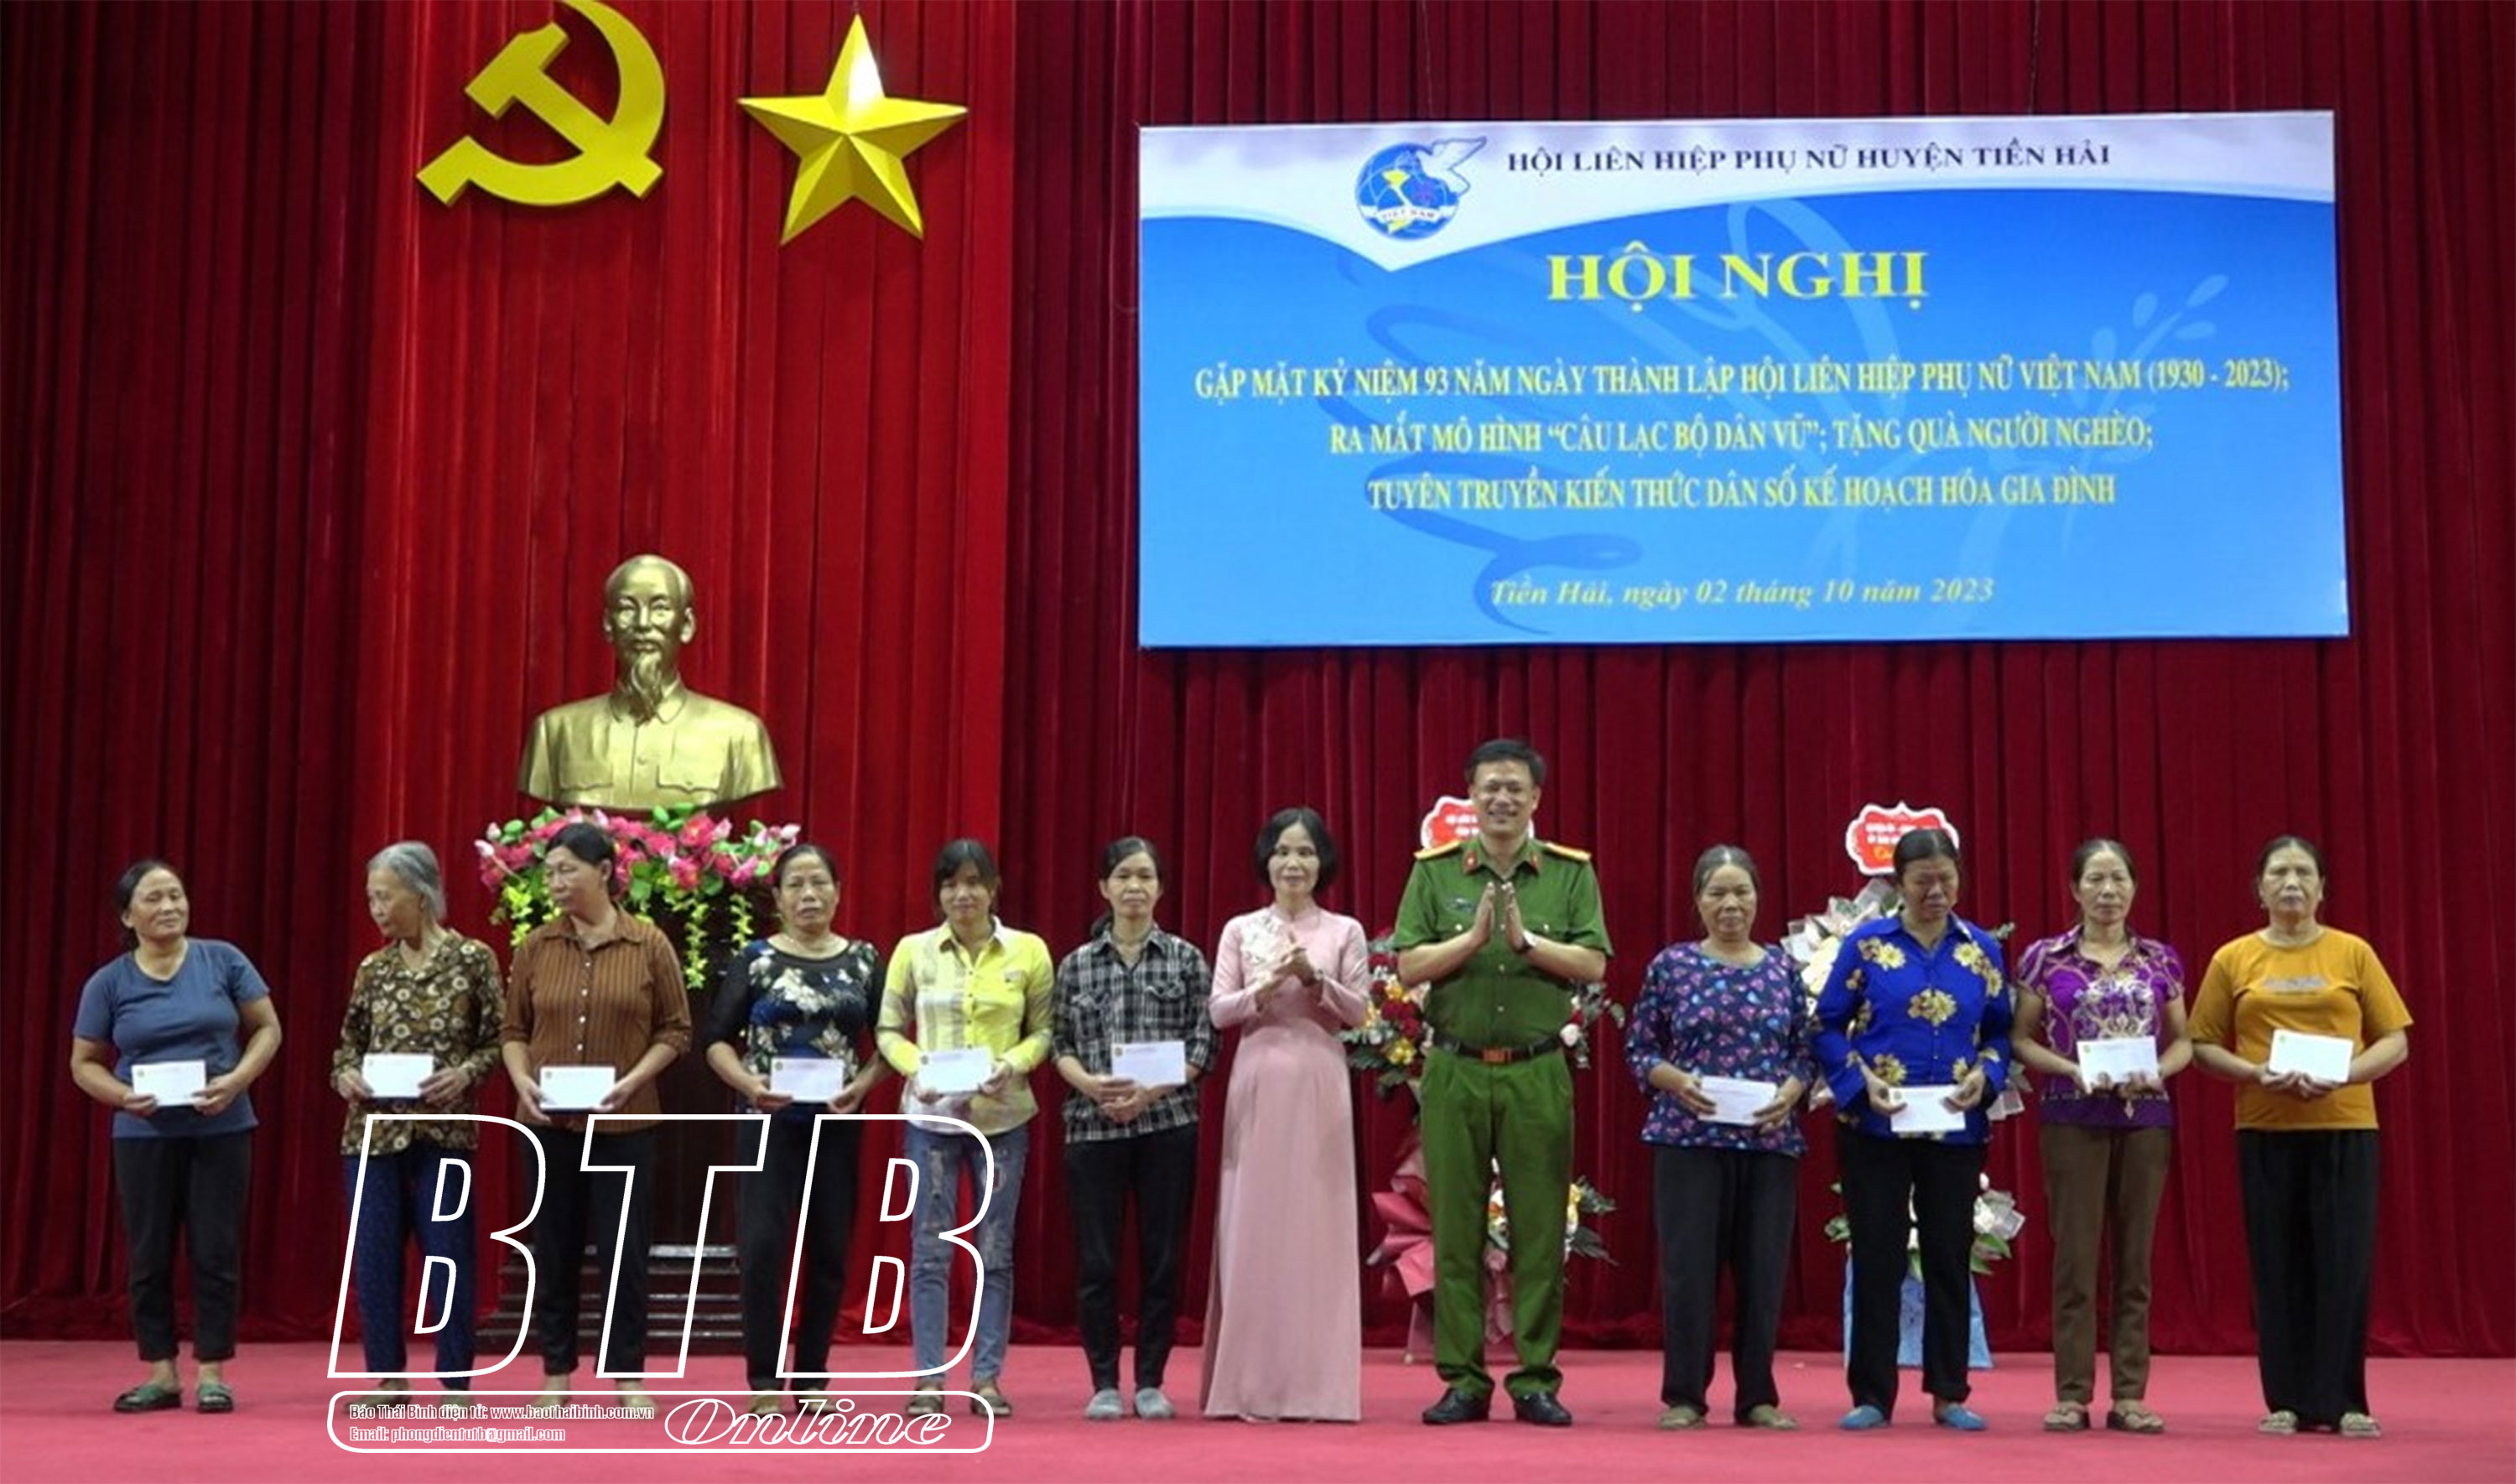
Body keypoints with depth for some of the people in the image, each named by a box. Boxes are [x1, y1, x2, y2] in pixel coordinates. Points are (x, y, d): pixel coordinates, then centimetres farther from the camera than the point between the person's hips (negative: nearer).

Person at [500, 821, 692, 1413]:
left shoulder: (649, 944, -2)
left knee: (623, 1249, 1)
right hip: (550, 1121, 2)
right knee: (553, 1248, 7)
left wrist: (632, 1080, -12)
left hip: (623, 1122, -2)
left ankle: (628, 1378, 11)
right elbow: (514, 1030, 9)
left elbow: (675, 1029, 1)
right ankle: (556, 1376, 17)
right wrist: (522, 1081, -8)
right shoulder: (535, 946, 4)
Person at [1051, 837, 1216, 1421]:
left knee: (1162, 1256, 2)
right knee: (1096, 1259, 1)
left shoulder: (1186, 959, 5)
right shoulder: (1077, 964, 9)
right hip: (1093, 1125, 1)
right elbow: (1060, 1043, 8)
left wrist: (1152, 1091, -13)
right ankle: (1104, 1384, 11)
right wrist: (1090, 1083, -12)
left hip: (1167, 1123, 0)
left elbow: (1202, 1043, 1)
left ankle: (1151, 1383, 12)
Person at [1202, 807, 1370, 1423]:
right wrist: (1267, 987, -15)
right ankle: (1252, 1383, 3)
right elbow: (1219, 1010, 1)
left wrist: (1315, 979, -14)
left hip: (1319, 1086, 0)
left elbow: (1358, 1013, 1)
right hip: (1258, 1083, 1)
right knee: (1254, 1226, -1)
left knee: (1317, 1225, -2)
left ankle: (1314, 1382, 3)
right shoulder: (1240, 930, 8)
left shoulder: (1345, 932, 6)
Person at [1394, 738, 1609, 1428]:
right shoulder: (1434, 871, 5)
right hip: (1455, 1069, 0)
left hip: (1538, 1072, 0)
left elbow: (1593, 965, -3)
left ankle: (1536, 1379, 10)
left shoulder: (1571, 872, 5)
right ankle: (1462, 1379, 10)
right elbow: (1409, 966, -1)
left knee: (1539, 1230, 2)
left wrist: (1525, 939, -15)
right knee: (1456, 1229, 3)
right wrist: (1473, 937, -14)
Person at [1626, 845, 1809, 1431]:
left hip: (1770, 1139, 2)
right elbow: (1639, 1051, 4)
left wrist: (1790, 1091, -9)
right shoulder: (1671, 965, 3)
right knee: (1688, 1267, -2)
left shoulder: (1783, 968, 9)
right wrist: (1677, 1080, -14)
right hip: (1689, 1136, -2)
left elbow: (1805, 1052, 10)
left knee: (1764, 1269, 4)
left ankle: (1758, 1397, 14)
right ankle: (1684, 1395, 7)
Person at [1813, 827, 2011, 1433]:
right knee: (1876, 1258, 1)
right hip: (1876, 1129, -2)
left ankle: (1950, 1393, 15)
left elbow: (2000, 1031, 10)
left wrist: (1984, 1075, -9)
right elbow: (1829, 1026, 1)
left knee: (1949, 1258, 6)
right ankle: (1871, 1395, 9)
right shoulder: (1865, 944, 0)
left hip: (1957, 1129, 2)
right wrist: (1862, 1080, -13)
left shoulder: (1982, 949, 7)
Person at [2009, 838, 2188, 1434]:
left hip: (2146, 1118, 2)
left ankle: (2129, 1396, 10)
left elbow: (2183, 1041, 12)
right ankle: (2072, 1395, 4)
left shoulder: (2161, 960, 7)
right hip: (2073, 1117, -2)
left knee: (2134, 1258, 4)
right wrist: (2071, 1069, -13)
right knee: (2075, 1257, -2)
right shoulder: (2046, 958, 1)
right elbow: (2019, 1039, 2)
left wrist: (2157, 1070, -8)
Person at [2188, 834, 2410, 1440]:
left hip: (2344, 1127, 0)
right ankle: (2288, 1401, 9)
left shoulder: (2353, 954, 5)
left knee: (2344, 1264, -3)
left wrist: (2342, 1075, -14)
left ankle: (2344, 1402, 5)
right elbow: (2203, 1045, 6)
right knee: (2278, 1266, 2)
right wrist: (2257, 1073, -12)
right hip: (2265, 1131, 1)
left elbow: (2395, 1042, 4)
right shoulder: (2233, 960, 6)